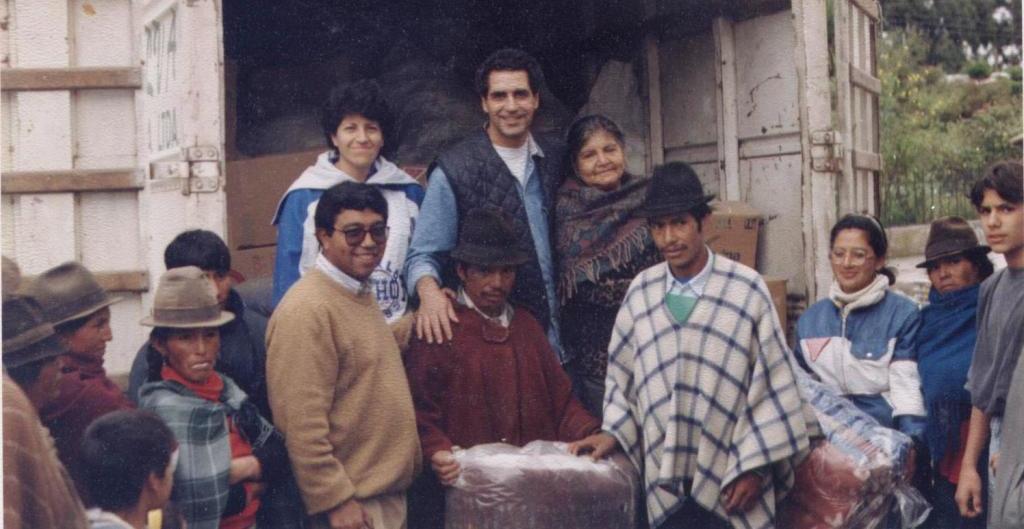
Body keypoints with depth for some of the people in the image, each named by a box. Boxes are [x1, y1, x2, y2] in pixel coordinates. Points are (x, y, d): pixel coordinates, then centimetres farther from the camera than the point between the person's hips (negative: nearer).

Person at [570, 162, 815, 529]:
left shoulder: (746, 288, -7)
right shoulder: (640, 292, 2)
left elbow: (772, 384, -4)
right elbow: (622, 375, 13)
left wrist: (755, 467, -4)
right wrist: (612, 432, 3)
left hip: (731, 477, -2)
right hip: (665, 479, 2)